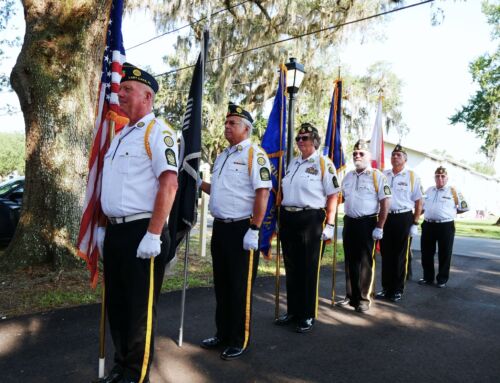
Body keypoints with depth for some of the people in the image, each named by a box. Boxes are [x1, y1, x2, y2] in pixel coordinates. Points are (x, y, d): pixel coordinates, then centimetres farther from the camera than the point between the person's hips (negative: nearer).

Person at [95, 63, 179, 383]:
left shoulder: (157, 131, -9)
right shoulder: (121, 135, 18)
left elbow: (169, 184, -21)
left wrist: (153, 235, -24)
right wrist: (103, 227, 19)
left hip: (141, 233, -9)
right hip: (115, 232, 9)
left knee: (140, 307, 3)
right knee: (116, 303, 17)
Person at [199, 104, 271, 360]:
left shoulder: (254, 155, -10)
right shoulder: (222, 156, 16)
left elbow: (262, 193, -18)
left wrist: (254, 230, -22)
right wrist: (199, 183, 10)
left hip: (242, 229, -8)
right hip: (220, 227, 8)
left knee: (240, 287, 2)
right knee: (221, 284, 16)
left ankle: (240, 341, 18)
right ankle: (223, 334, 32)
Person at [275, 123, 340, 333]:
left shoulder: (324, 163, -5)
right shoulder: (293, 162, 15)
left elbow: (332, 196, -8)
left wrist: (329, 225, -13)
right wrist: (281, 217, 18)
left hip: (310, 219, -6)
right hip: (288, 218, 7)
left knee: (309, 269, 4)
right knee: (291, 267, 14)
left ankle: (308, 315, 18)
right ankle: (292, 311, 28)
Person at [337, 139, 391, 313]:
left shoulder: (377, 176, -6)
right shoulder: (348, 176, 12)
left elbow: (385, 202, -11)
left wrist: (379, 227, -14)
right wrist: (346, 221, 9)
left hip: (368, 223, -6)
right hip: (349, 222, 6)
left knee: (366, 262, 1)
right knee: (350, 261, 12)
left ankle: (364, 298, 13)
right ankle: (350, 296, 23)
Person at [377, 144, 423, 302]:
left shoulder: (412, 176, -1)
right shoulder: (383, 175, 8)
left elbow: (418, 202, -1)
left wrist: (415, 224, -6)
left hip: (403, 218, -3)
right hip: (386, 217, 3)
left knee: (400, 256, 6)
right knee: (386, 254, 10)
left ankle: (398, 290, 19)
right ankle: (386, 288, 23)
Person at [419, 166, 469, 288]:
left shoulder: (453, 191, -1)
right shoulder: (428, 190, 13)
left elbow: (464, 208, 1)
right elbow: (422, 206, 21)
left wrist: (450, 213, 3)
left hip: (446, 226, -4)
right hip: (428, 225, 4)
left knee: (444, 254, 6)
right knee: (426, 253, 10)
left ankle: (442, 279, 20)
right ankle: (427, 277, 23)